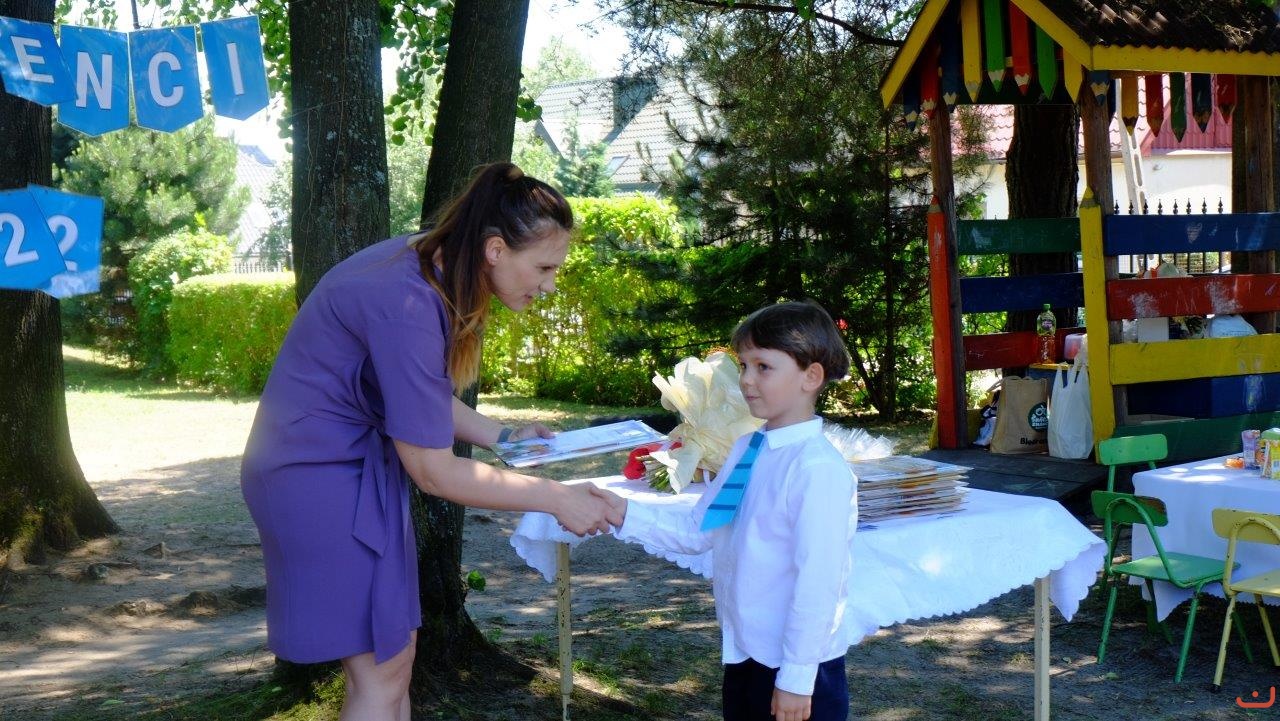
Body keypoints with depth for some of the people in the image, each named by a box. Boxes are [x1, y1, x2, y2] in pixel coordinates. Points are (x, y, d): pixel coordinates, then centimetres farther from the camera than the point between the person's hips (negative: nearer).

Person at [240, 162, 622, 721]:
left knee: (393, 651, 13)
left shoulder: (432, 261, -1)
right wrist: (557, 499, -19)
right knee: (381, 671, -5)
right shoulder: (408, 307, -29)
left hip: (361, 463, 10)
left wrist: (500, 437, 4)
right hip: (319, 472, -10)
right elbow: (433, 471, -24)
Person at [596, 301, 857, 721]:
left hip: (796, 670, -8)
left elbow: (818, 581, -22)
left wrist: (797, 677, -19)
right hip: (744, 655, 8)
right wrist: (624, 513, -3)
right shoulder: (746, 451, 5)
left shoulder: (817, 468, -22)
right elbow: (696, 530, 9)